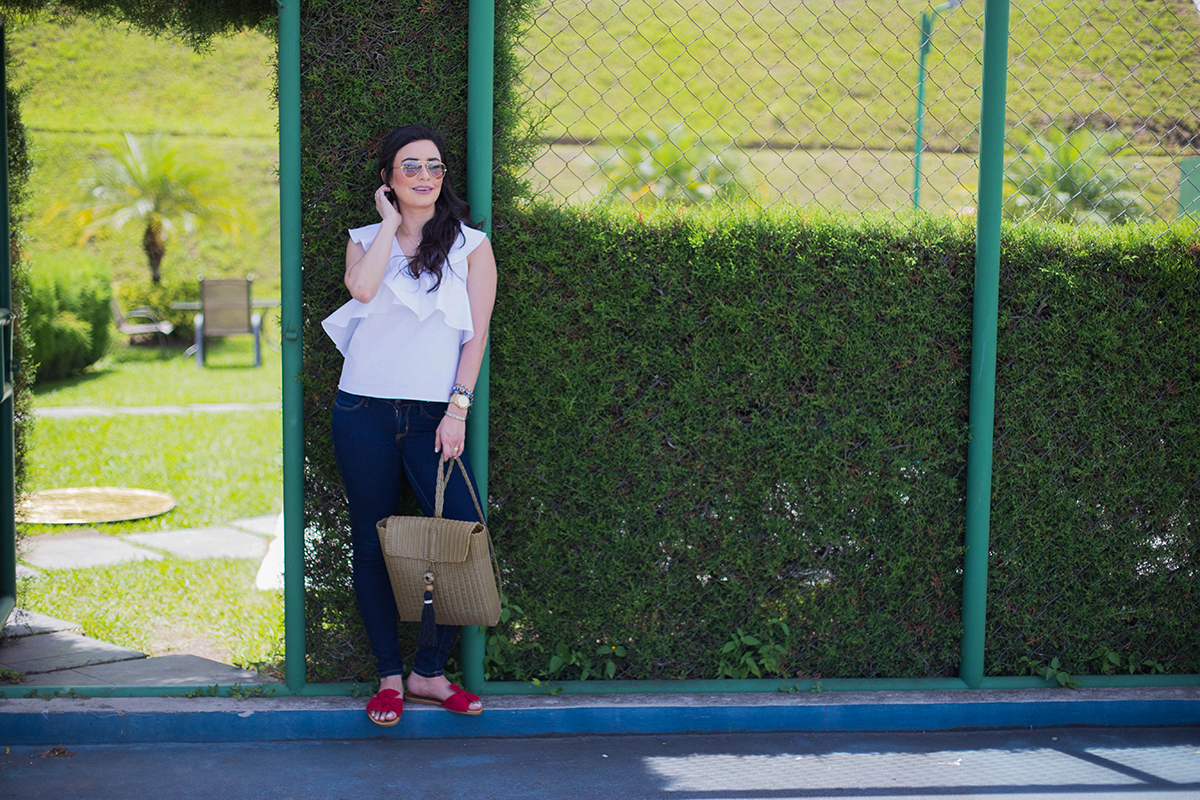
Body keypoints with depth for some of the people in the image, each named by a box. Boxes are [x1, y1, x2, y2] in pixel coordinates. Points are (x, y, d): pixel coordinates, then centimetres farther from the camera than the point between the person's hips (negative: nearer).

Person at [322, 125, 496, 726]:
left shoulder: (471, 244, 7)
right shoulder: (366, 239, 10)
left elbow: (476, 334, 2)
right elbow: (361, 287, -14)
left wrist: (458, 409, -7)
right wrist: (390, 222, -4)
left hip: (434, 416, -1)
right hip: (364, 411, 1)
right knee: (372, 546, 4)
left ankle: (428, 672, 6)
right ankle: (389, 677, 15)